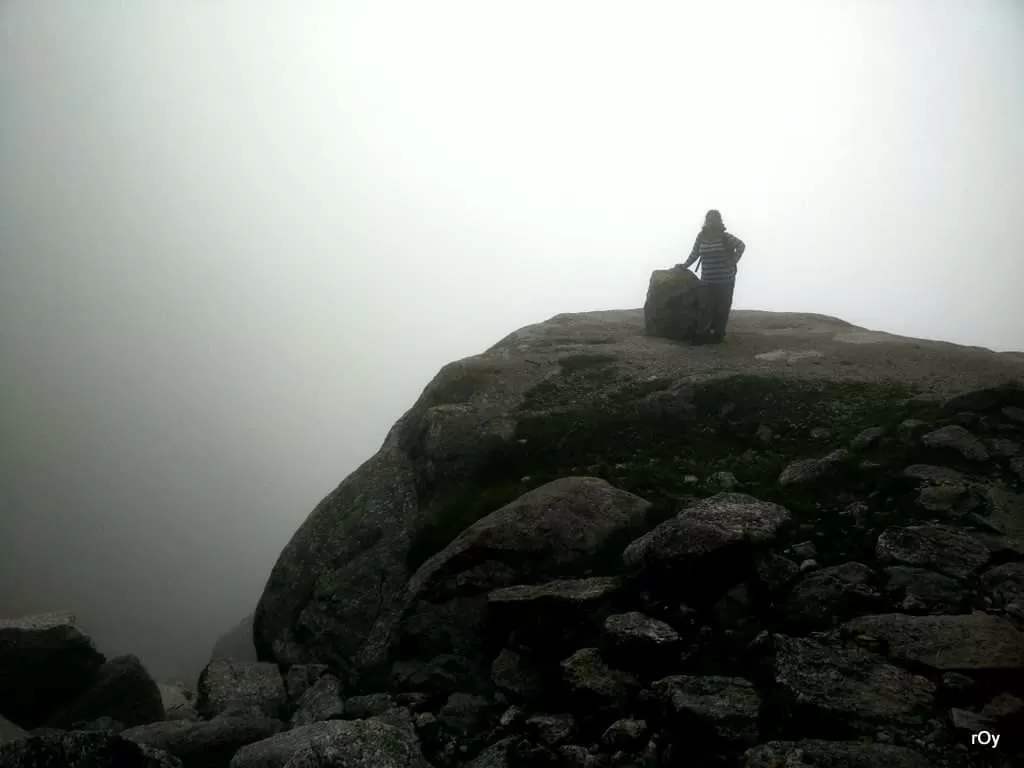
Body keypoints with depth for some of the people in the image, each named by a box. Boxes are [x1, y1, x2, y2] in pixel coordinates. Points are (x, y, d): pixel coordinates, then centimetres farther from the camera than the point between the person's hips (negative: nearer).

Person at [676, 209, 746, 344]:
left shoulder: (726, 237, -4)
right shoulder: (701, 237, 5)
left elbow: (741, 245, -1)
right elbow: (694, 254, 15)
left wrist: (733, 261, -4)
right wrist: (684, 266, 12)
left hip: (725, 281, -2)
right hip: (707, 281, 2)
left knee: (721, 309, -1)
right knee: (705, 309, -4)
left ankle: (718, 334, 6)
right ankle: (701, 334, -1)